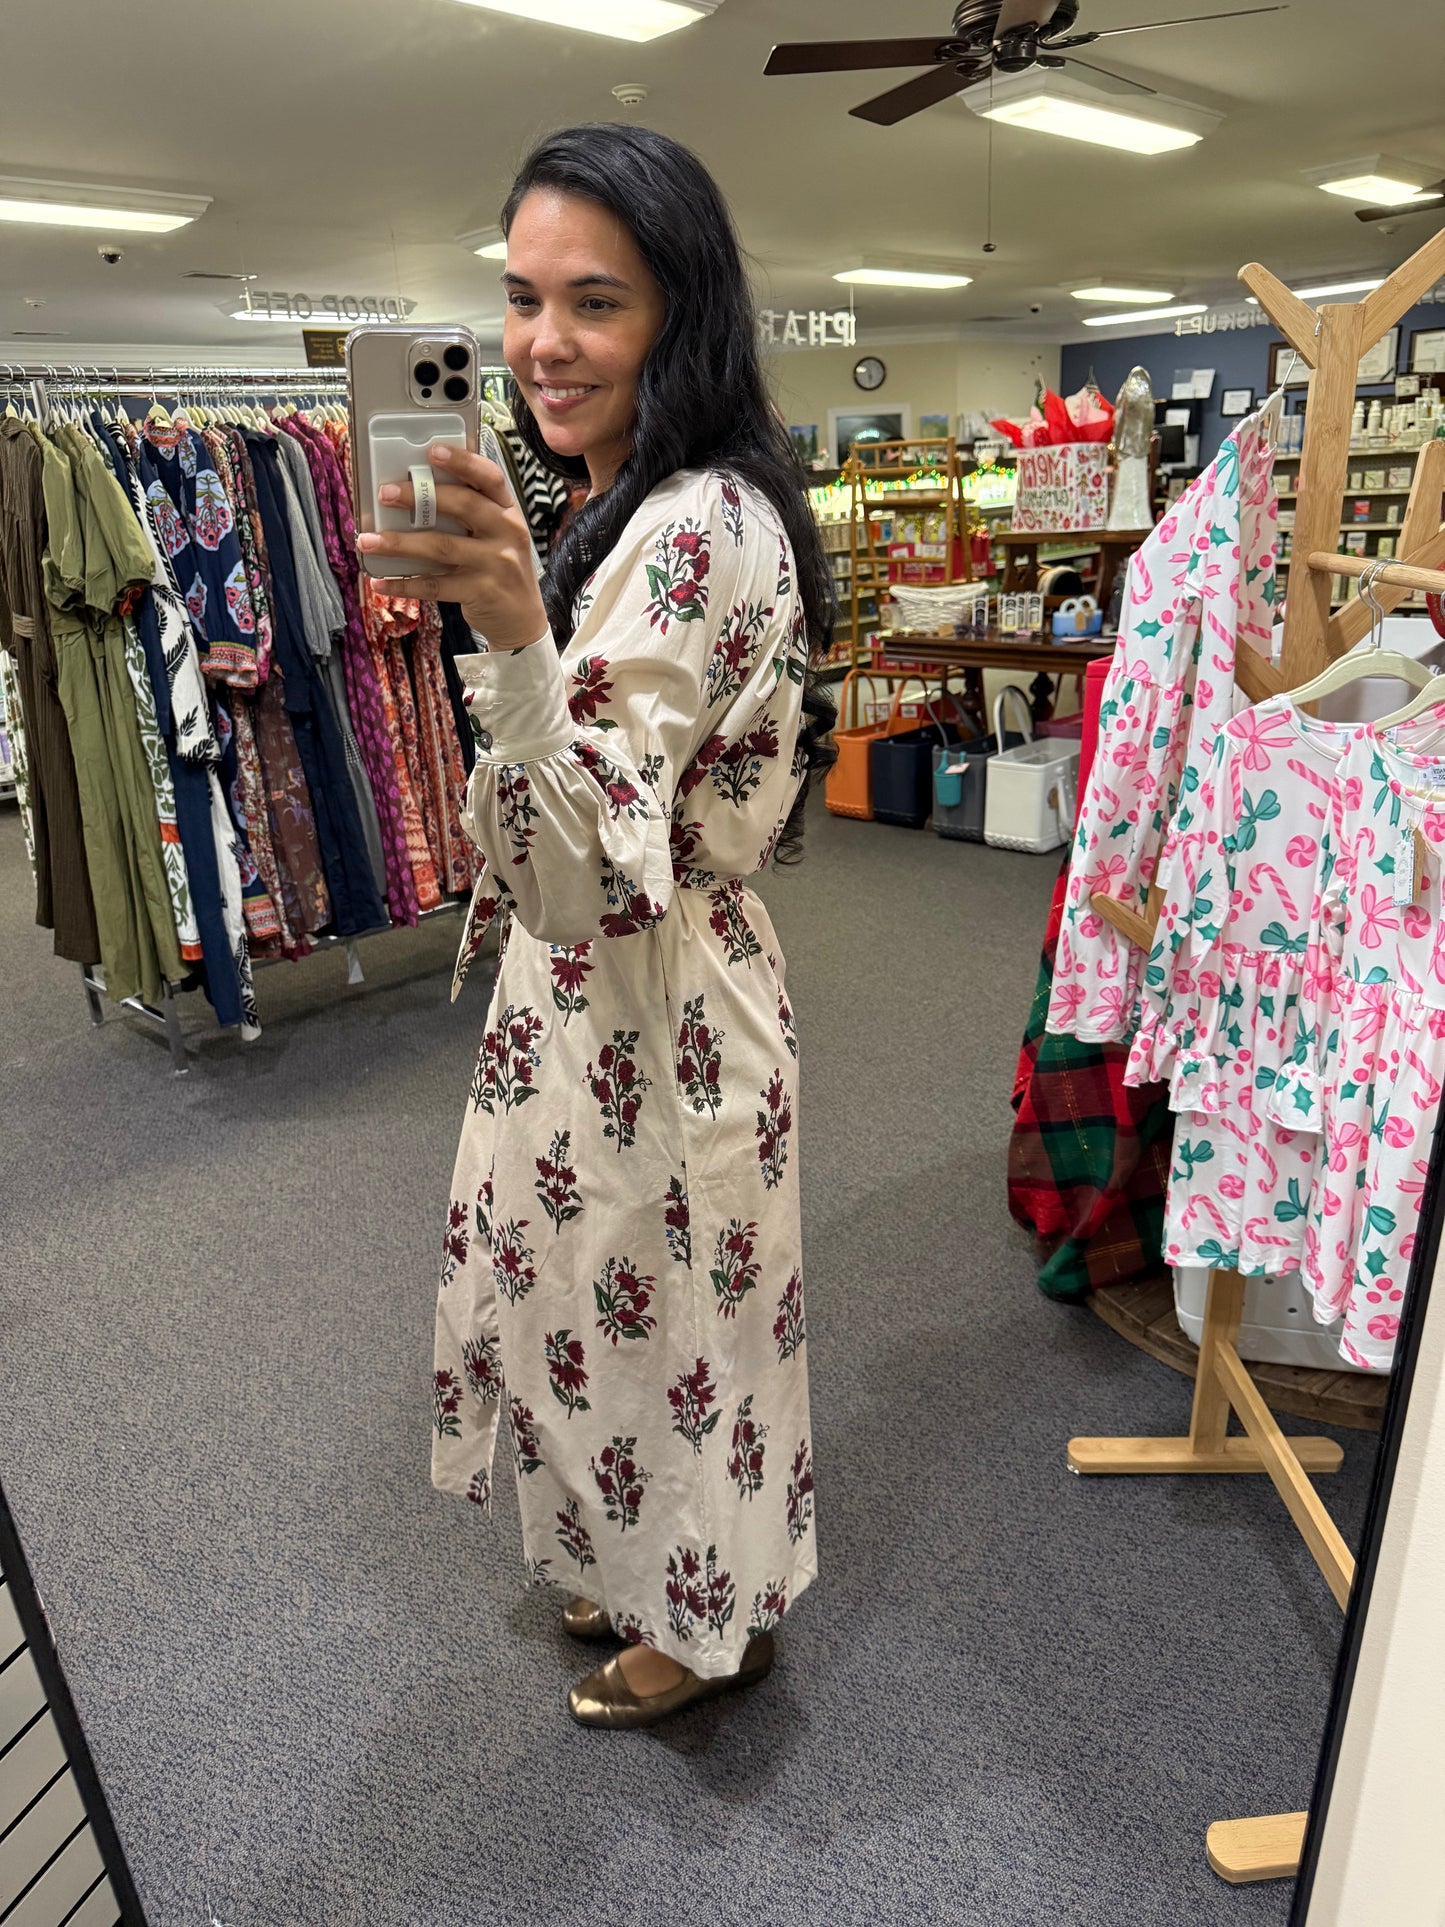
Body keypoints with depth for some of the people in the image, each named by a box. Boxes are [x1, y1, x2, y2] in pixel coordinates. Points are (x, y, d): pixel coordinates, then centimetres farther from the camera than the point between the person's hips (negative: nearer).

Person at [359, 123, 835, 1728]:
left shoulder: (691, 528, -25)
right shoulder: (678, 506, 7)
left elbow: (587, 877, -34)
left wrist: (513, 634, -46)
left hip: (648, 1024, -10)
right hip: (610, 1002, 10)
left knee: (652, 1321, 13)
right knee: (615, 1306, 26)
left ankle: (704, 1622, 44)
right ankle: (647, 1575, 53)